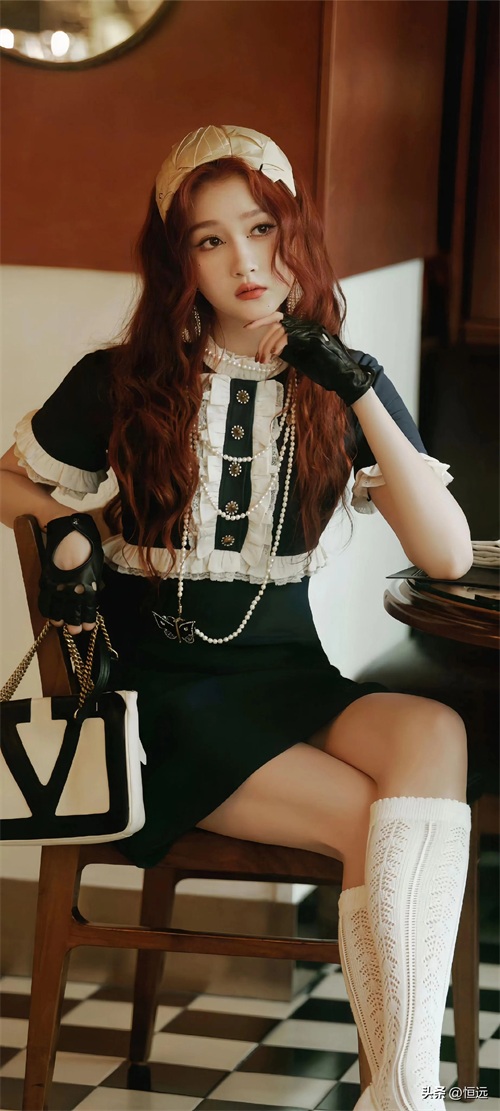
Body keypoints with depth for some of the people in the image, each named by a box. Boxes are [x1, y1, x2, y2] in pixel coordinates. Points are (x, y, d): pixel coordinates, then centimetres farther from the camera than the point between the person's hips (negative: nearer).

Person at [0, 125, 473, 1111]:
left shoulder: (341, 388, 6)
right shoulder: (125, 384, 1)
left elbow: (447, 556, -6)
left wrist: (361, 395, -15)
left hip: (288, 675, 2)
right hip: (164, 688, -2)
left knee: (434, 733, -33)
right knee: (379, 824, -28)